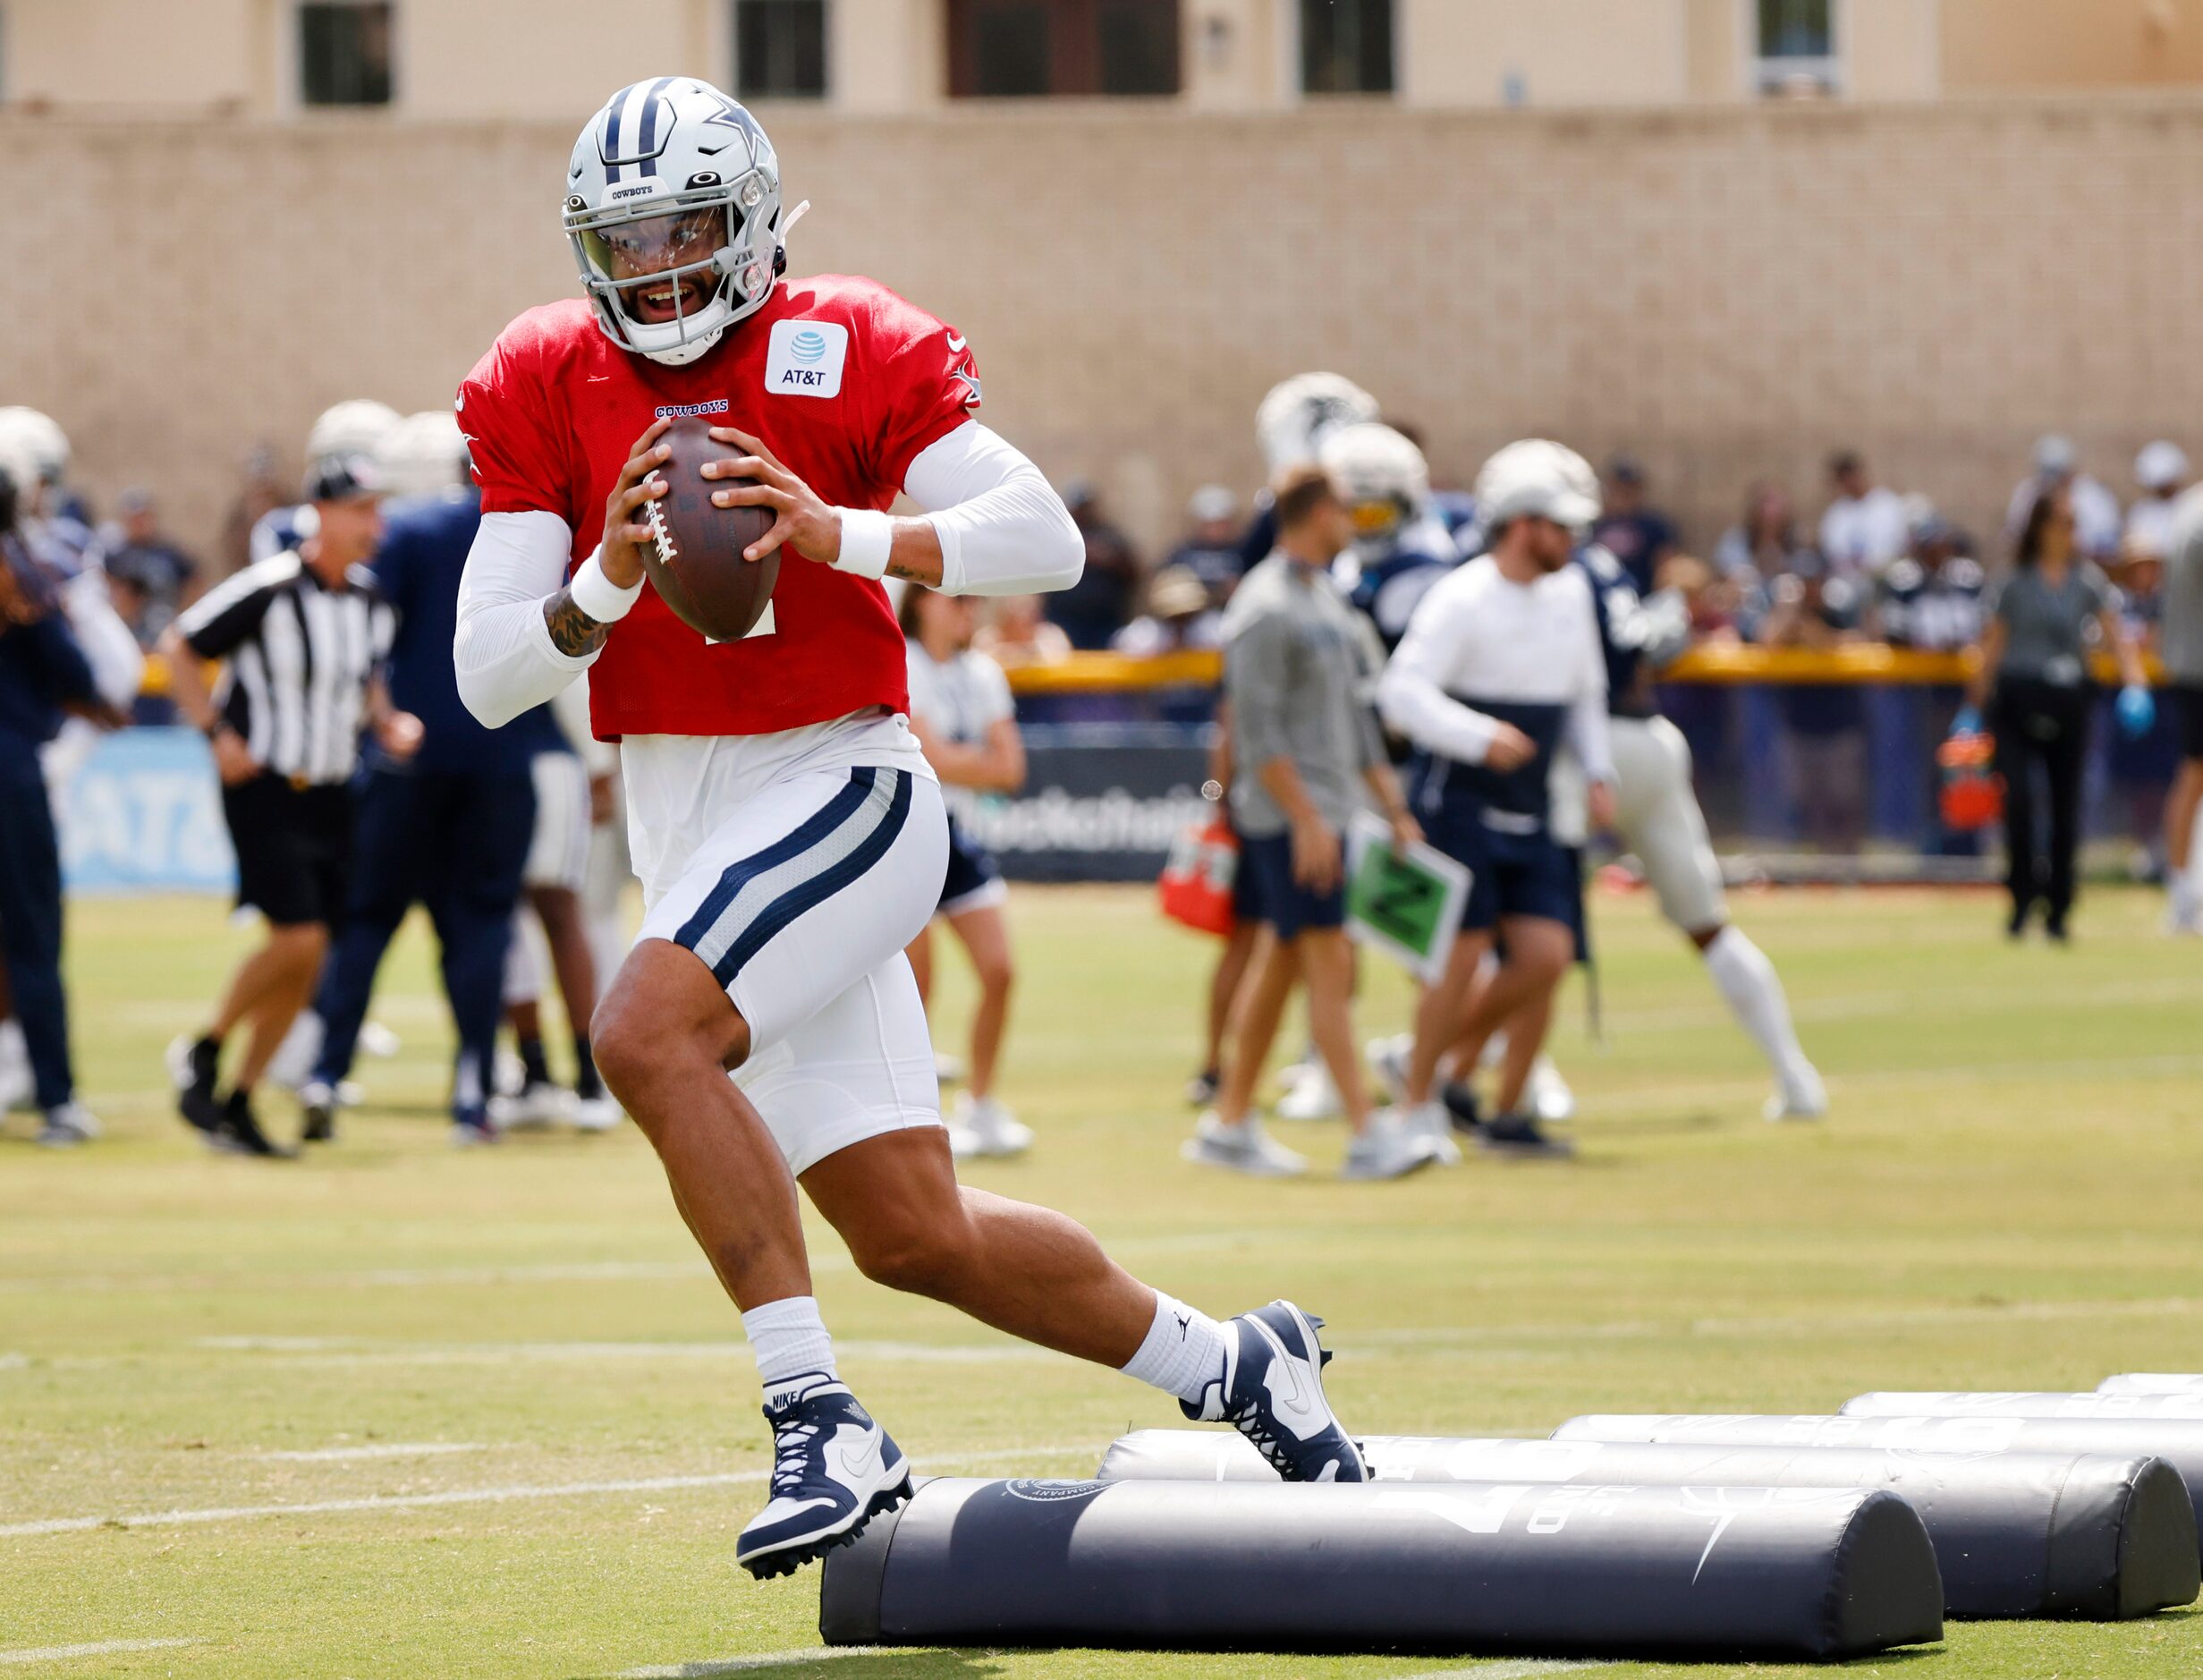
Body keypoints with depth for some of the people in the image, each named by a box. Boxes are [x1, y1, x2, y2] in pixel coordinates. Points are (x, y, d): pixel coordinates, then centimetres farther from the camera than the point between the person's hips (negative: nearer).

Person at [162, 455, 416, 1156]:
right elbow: (178, 646, -7)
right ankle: (203, 1055, 6)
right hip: (264, 784, -7)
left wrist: (387, 723, 3)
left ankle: (239, 1102, 16)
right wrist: (216, 734, -12)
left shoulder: (371, 599, 4)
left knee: (307, 959, 5)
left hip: (331, 791, 7)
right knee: (298, 938, -16)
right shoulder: (268, 590, -16)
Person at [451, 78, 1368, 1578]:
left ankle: (823, 1426, -26)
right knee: (913, 1236, 6)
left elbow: (1045, 539, -15)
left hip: (838, 792, -5)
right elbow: (489, 678, -2)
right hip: (680, 824, 5)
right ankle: (1228, 1365, 27)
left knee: (647, 1036, -30)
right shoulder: (547, 388, 4)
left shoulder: (849, 354, -6)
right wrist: (605, 582, -22)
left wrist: (837, 533, -27)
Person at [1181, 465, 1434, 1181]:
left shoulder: (1329, 598, 16)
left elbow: (1353, 712, 22)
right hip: (1286, 812, -10)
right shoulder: (1266, 608, -14)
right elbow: (1258, 726, -18)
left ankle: (1229, 1123, 17)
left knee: (1280, 963, 12)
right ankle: (1368, 1135, -13)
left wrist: (1392, 805, 19)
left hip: (1326, 808, 10)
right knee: (1328, 966, -11)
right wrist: (1306, 818, -22)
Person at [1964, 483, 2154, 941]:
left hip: (2068, 701, 2)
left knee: (2066, 806, 5)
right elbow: (1992, 646, 7)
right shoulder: (2015, 583, 3)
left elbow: (2115, 636, 2)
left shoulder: (2088, 581, 6)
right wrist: (1974, 709, 7)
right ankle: (2022, 899, -6)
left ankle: (2057, 910, 16)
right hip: (2015, 701, -2)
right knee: (2018, 795, -18)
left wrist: (2134, 684, -15)